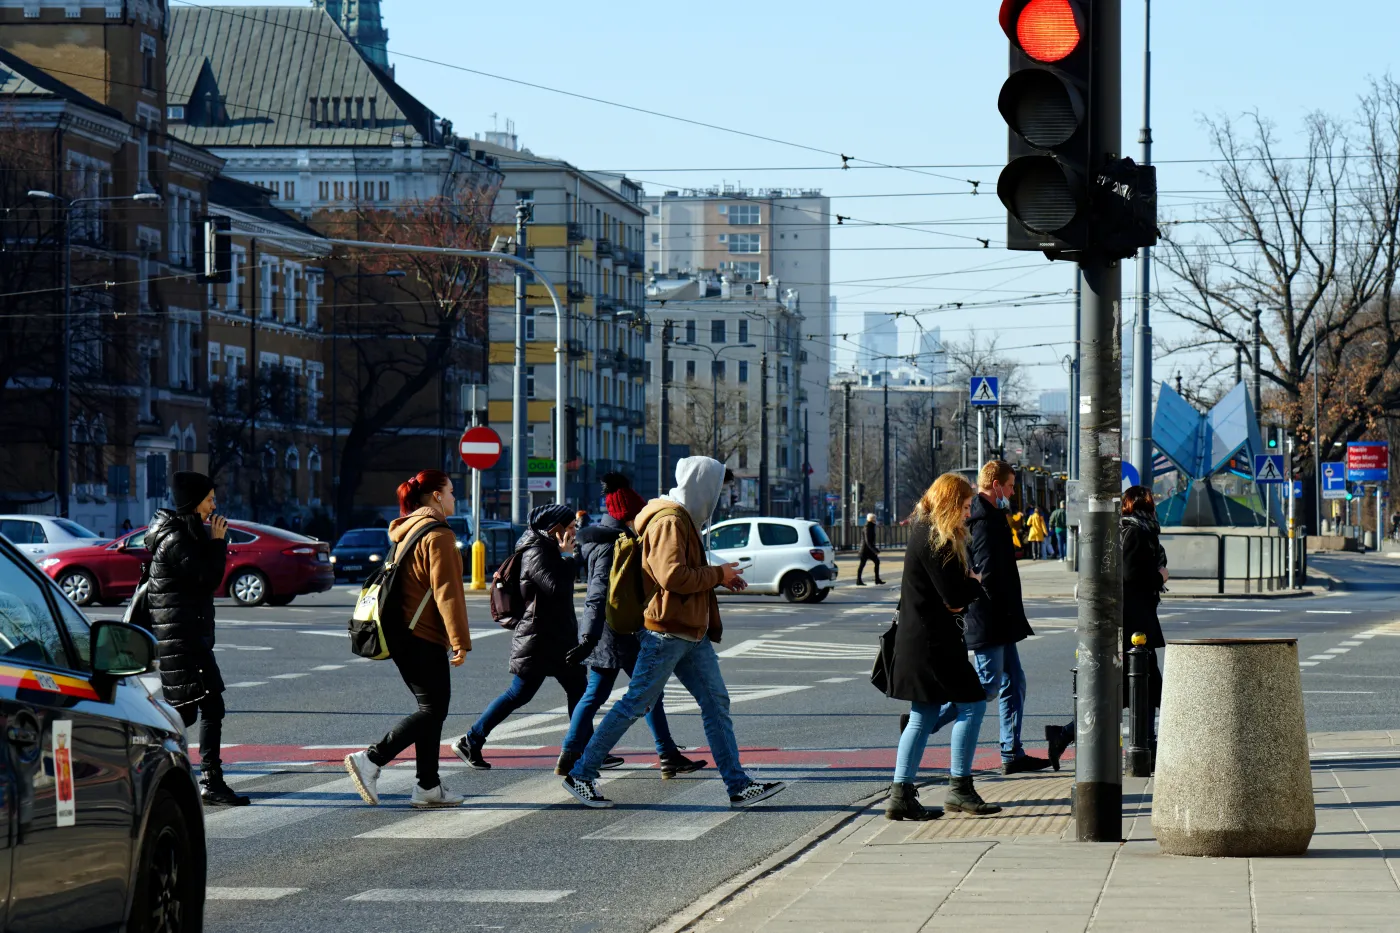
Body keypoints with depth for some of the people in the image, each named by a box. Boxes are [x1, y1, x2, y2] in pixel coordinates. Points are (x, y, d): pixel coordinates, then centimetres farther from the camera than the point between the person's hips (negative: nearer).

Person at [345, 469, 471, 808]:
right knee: (433, 710, -6)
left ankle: (429, 786, 12)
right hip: (424, 639, -10)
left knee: (432, 708, 13)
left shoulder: (407, 532, 18)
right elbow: (447, 592, -18)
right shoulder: (438, 536, -13)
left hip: (401, 635, 10)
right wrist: (460, 641, -18)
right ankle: (371, 760, -15)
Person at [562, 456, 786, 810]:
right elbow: (672, 576, -25)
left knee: (716, 704, 5)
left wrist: (720, 577, 11)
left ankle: (738, 786, 5)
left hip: (692, 635, 10)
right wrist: (717, 575, -13)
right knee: (634, 704, -5)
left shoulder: (685, 519, 18)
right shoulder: (669, 521, -15)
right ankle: (580, 774, 3)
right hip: (666, 633, -10)